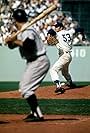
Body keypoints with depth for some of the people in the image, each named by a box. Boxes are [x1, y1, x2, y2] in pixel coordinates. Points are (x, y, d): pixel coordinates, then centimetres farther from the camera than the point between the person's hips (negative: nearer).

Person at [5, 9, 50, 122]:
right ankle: (34, 112, 24)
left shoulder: (27, 31, -18)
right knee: (23, 86, 20)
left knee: (26, 89, -13)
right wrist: (10, 40, -6)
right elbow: (11, 45, 16)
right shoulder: (22, 32, 13)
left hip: (38, 62, -11)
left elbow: (29, 46, -34)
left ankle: (38, 115, -14)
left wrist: (17, 41, -20)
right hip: (33, 62, 11)